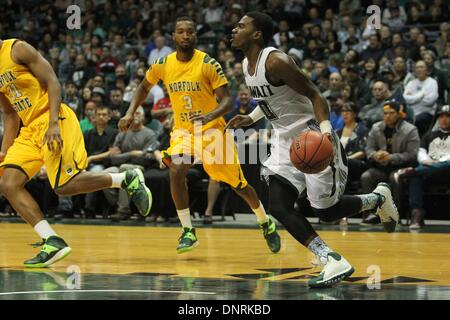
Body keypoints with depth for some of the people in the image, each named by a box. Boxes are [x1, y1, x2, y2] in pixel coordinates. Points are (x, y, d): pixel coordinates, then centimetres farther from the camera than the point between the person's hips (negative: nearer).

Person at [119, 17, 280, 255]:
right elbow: (144, 87, 14)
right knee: (175, 172, -25)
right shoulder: (163, 65, -6)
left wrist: (209, 116, -36)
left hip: (212, 129, -2)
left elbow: (227, 100, -18)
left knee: (237, 183, 5)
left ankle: (266, 224, 30)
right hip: (183, 130, 3)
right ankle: (188, 232, -14)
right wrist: (130, 114, 1)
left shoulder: (208, 64, -17)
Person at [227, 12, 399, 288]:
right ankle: (334, 263, -7)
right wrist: (251, 118, 16)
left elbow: (314, 94, -21)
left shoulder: (275, 61, -22)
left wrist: (325, 130, -35)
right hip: (286, 140, 9)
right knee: (279, 208, -8)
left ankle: (379, 198, 26)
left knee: (327, 211, -4)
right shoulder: (247, 64, 6)